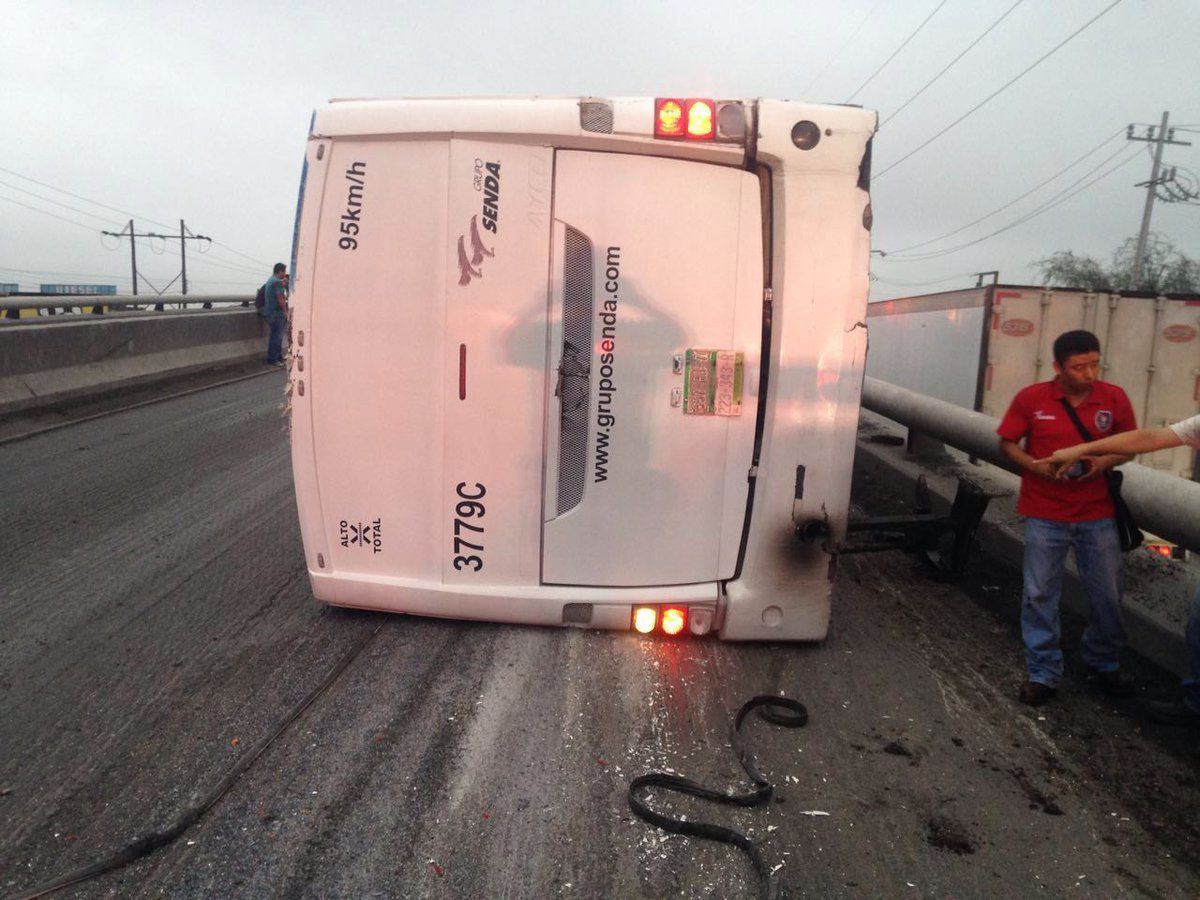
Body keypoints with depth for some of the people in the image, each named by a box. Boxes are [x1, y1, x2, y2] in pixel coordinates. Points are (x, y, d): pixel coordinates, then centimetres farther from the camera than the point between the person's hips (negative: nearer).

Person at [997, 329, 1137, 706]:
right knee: (1040, 595, 4)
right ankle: (1042, 673, 18)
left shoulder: (1114, 398, -3)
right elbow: (1006, 444, 1)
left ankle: (1104, 664, 36)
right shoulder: (1030, 399, -8)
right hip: (1045, 515, -2)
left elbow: (1129, 447, 8)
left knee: (1107, 594, 11)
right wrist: (1034, 465, -17)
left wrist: (1105, 461, -13)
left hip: (1097, 514, 2)